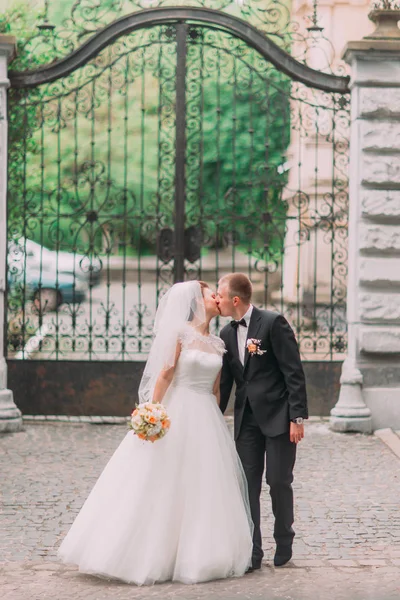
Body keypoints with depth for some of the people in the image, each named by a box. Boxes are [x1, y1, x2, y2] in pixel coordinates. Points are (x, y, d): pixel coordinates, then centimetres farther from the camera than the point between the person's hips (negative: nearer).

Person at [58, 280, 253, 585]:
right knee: (163, 487, -4)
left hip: (206, 421, 6)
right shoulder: (180, 332, -6)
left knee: (204, 490, 5)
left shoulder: (217, 343, 12)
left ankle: (194, 556, 13)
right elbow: (164, 375, -11)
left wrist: (217, 423, 14)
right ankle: (146, 557, 3)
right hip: (176, 415, -6)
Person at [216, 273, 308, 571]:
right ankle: (251, 553, 5)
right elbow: (224, 382, 15)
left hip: (279, 416, -6)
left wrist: (297, 417, -16)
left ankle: (284, 541, 20)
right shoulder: (227, 334, 9)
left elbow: (294, 372, -12)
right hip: (247, 419, 6)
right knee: (247, 485, 1)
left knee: (279, 481, -1)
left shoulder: (273, 323, -11)